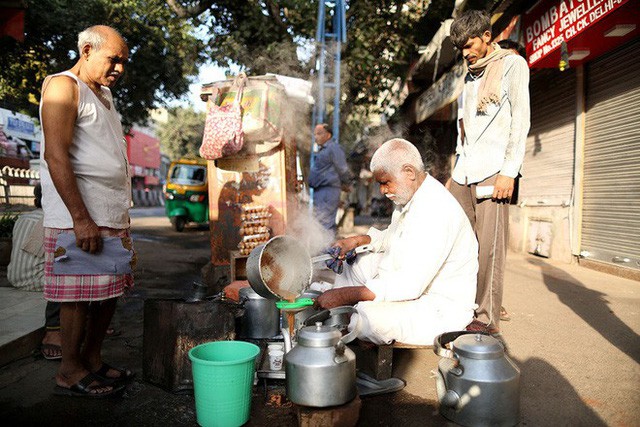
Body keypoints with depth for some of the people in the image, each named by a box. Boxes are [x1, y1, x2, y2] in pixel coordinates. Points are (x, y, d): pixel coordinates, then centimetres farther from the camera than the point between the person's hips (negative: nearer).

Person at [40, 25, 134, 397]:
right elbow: (56, 156, -16)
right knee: (80, 295, -1)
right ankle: (70, 372, 14)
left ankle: (93, 359, 25)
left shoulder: (104, 93, 21)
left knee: (110, 292, 12)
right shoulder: (64, 87, -6)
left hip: (113, 217, 9)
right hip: (81, 219, -9)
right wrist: (81, 218, -21)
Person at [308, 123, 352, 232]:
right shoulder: (322, 150, 21)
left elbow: (343, 169, -11)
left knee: (324, 223, -13)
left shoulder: (333, 148, -10)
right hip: (319, 191, 10)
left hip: (328, 190, -10)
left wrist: (345, 185, 2)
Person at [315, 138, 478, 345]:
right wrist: (358, 240, 4)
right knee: (353, 263, 15)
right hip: (411, 284, 11)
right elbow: (392, 238, 22)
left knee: (370, 316, -33)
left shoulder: (436, 212, -30)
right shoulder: (412, 196, 4)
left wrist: (345, 295, -31)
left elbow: (409, 285, -34)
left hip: (441, 308, -10)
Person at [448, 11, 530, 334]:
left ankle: (488, 318, -1)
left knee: (488, 245, -8)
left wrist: (508, 171, -13)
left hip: (493, 170, -6)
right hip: (465, 170, 6)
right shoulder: (471, 76, 24)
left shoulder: (512, 65, 5)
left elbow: (520, 121, -4)